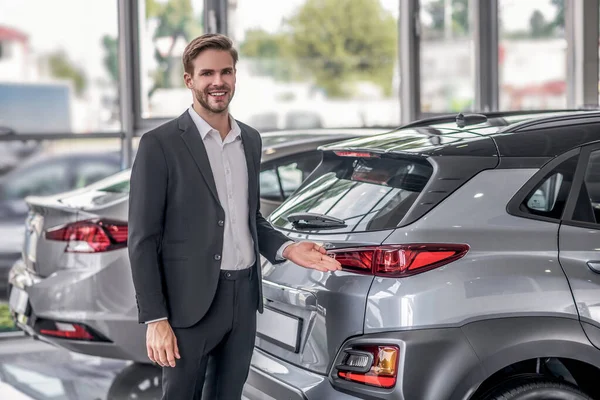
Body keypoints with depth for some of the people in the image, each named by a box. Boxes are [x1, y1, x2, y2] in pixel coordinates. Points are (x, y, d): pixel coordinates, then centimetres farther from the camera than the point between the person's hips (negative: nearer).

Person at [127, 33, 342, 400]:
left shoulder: (250, 140, 12)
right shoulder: (161, 145, -8)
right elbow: (143, 239, -9)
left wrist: (286, 248, 2)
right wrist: (155, 319, -13)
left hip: (244, 297, 6)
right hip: (191, 301, -6)